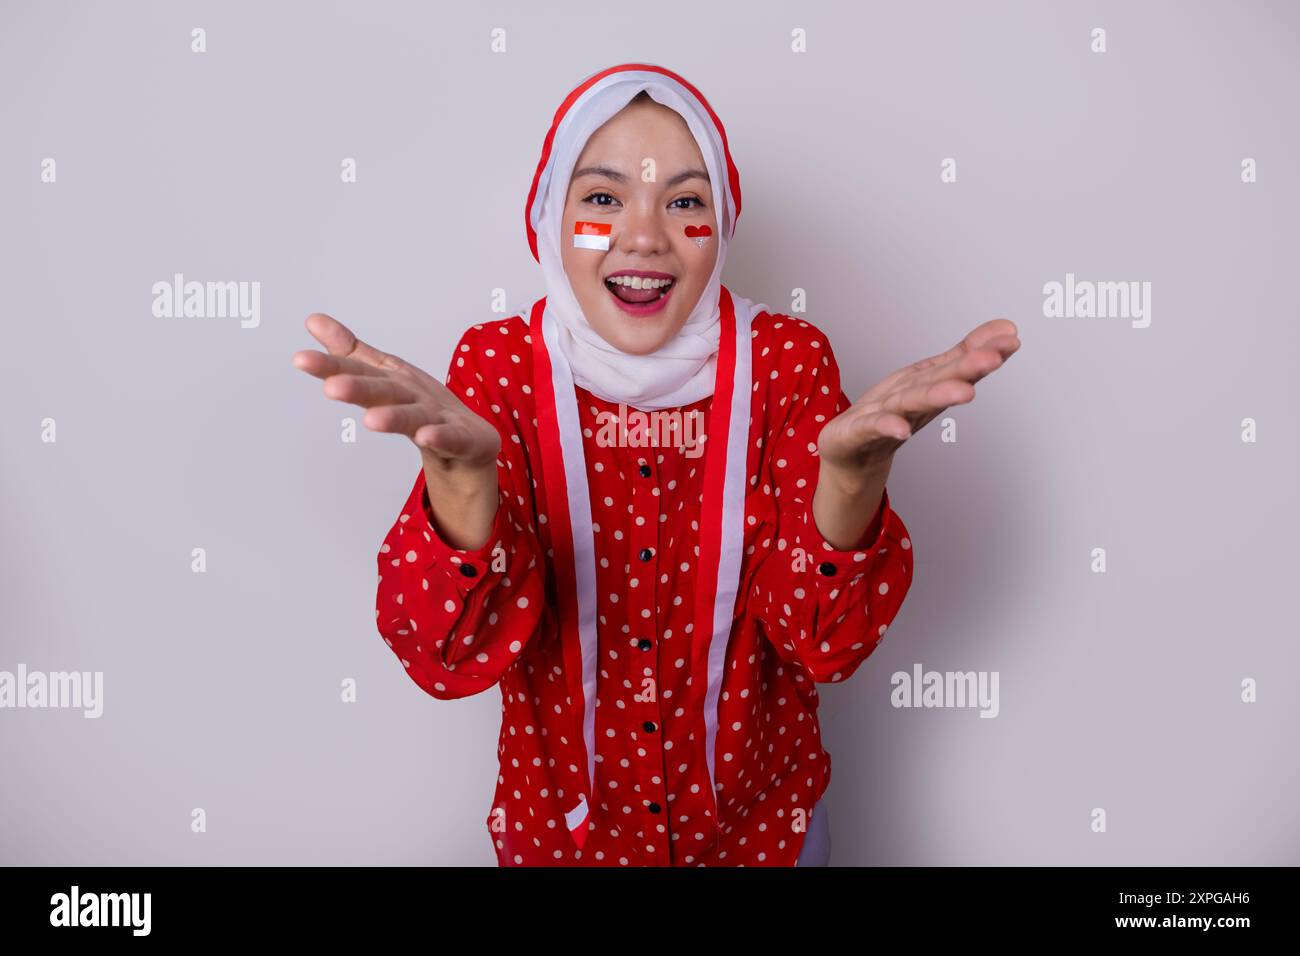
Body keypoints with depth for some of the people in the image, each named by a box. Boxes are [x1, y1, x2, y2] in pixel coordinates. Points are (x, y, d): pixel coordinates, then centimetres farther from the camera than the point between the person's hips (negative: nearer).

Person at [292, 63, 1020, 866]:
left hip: (758, 821, 1)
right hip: (562, 826, 0)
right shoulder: (500, 364, -14)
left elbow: (825, 641, -20)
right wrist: (460, 470, -43)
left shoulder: (787, 360, -13)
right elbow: (456, 656, -23)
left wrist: (854, 468, -39)